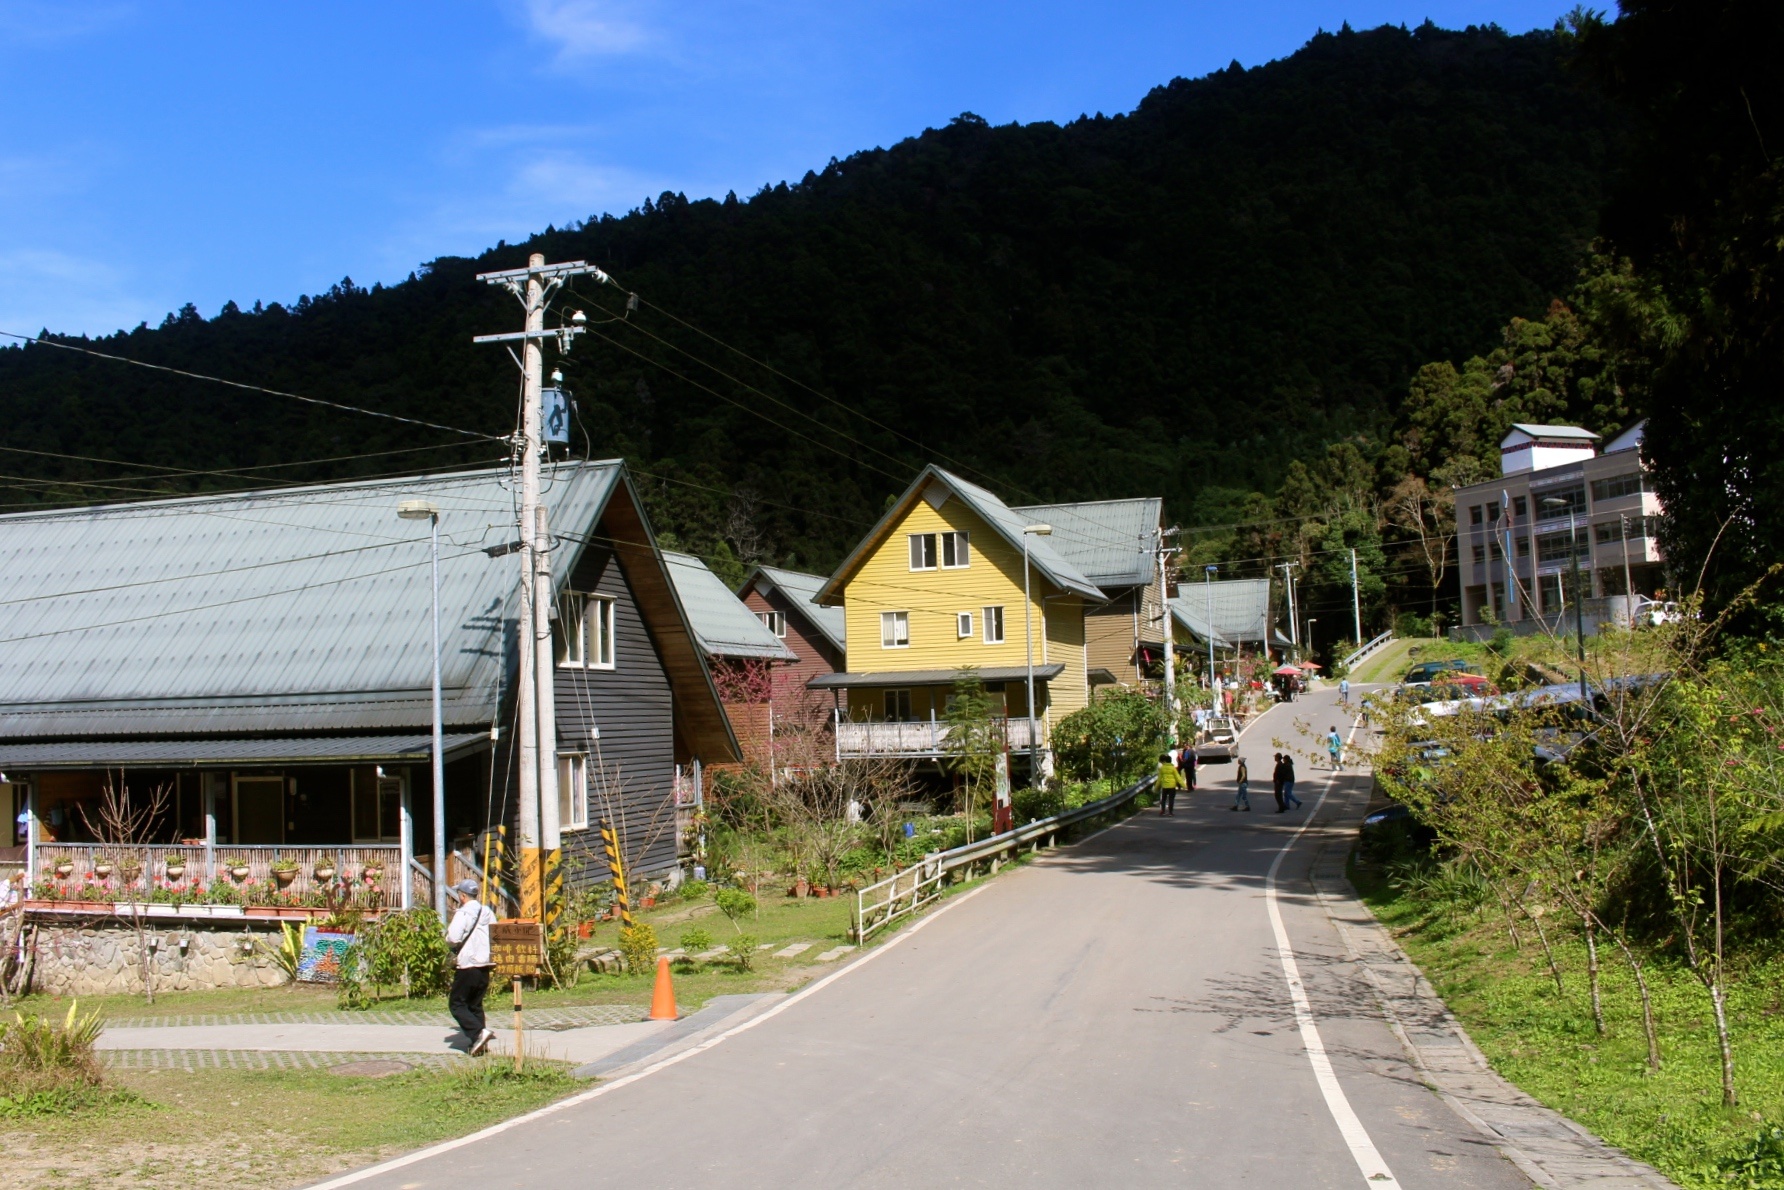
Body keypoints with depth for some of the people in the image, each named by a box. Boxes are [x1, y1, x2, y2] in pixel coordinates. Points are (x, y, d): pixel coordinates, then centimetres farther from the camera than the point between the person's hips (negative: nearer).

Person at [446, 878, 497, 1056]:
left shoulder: (463, 913, -12)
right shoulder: (488, 912, 10)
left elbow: (453, 938, -20)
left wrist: (448, 934, 1)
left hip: (468, 966, -7)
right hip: (486, 966, 7)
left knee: (456, 1003, 3)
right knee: (476, 1004, 17)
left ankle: (479, 1032, -15)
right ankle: (480, 1042, 10)